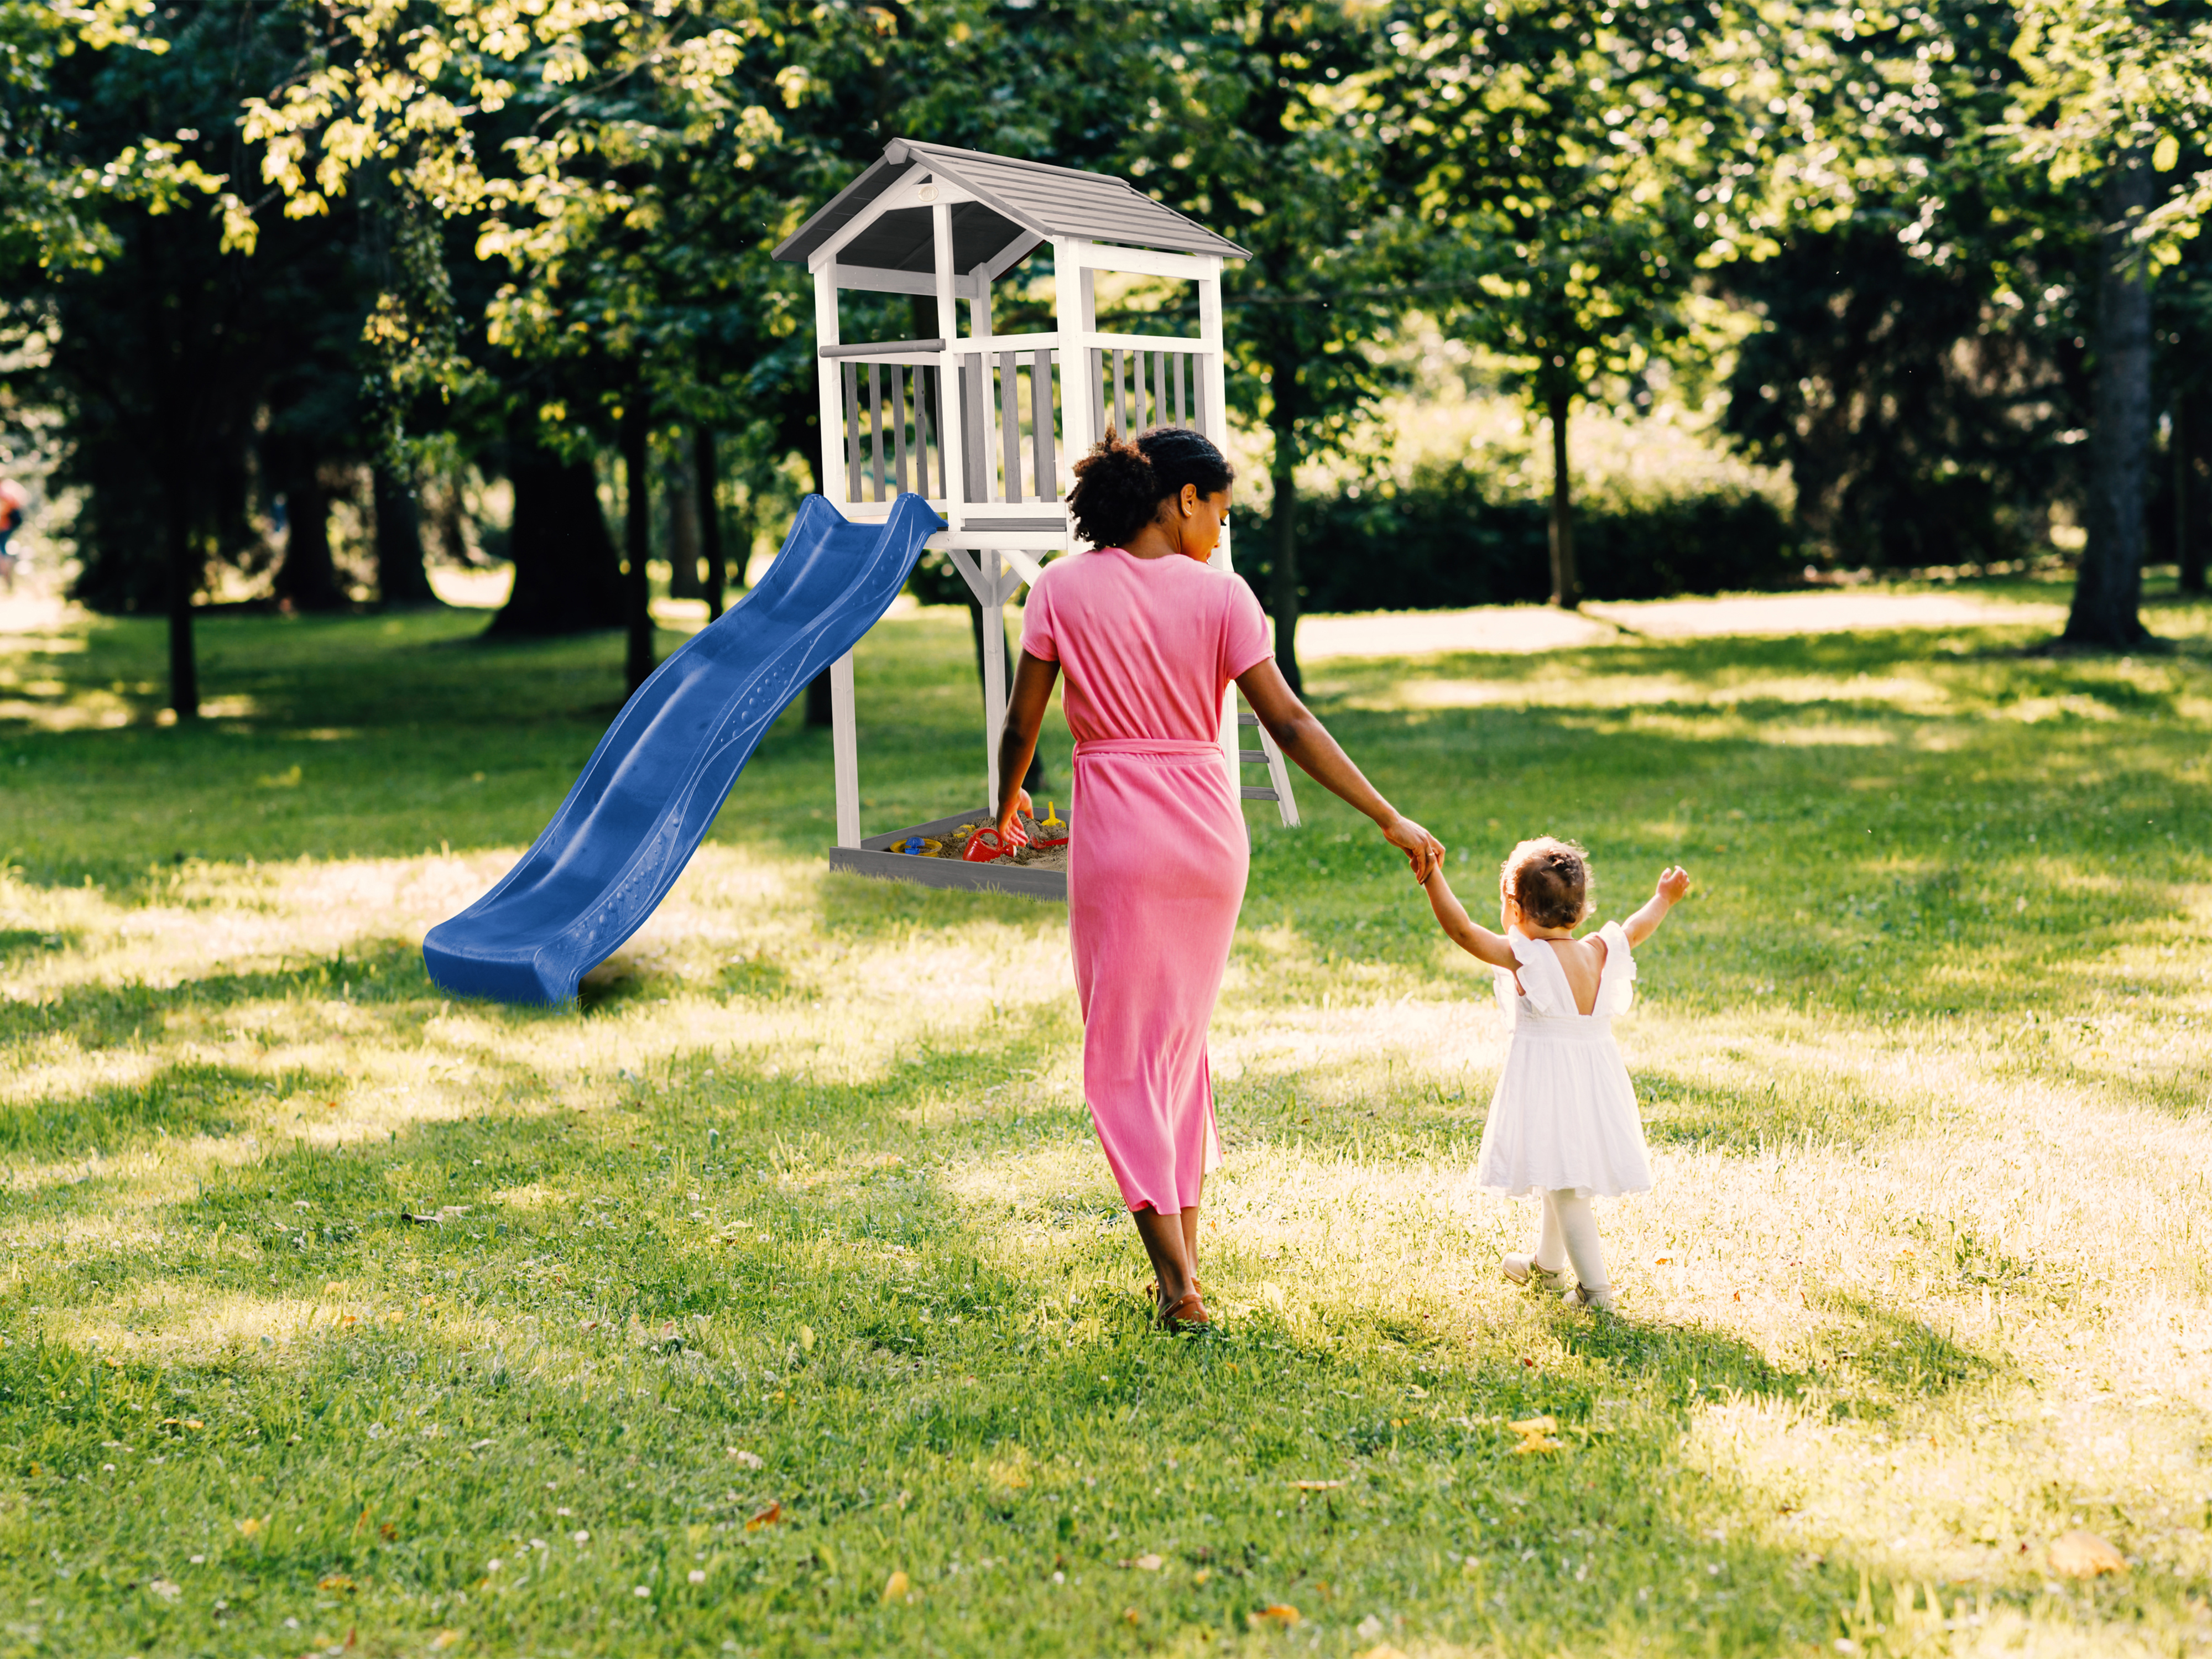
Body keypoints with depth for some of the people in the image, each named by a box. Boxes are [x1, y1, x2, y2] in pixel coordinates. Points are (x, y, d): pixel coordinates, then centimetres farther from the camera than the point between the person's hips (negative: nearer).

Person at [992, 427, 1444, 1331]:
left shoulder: (1063, 588, -3)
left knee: (1124, 1054, 4)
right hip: (1209, 830, 2)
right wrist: (1391, 820, -3)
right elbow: (1289, 724, -7)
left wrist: (1008, 803, 20)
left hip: (1117, 834, -2)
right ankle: (1184, 1257, 23)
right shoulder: (1219, 595, -3)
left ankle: (1178, 1285, -4)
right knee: (1182, 1038, 19)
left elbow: (1021, 724, 0)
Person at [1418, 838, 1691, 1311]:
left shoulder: (1524, 957, -17)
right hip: (1595, 1074, 7)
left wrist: (1432, 877, -21)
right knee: (1563, 1178, 24)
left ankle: (1595, 1287, -7)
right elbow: (1636, 930, 20)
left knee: (1564, 1186, -4)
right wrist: (1663, 900, 38)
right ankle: (1546, 1264, 43)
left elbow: (1463, 930, -22)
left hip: (1546, 1082, -7)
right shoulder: (1600, 953, 1)